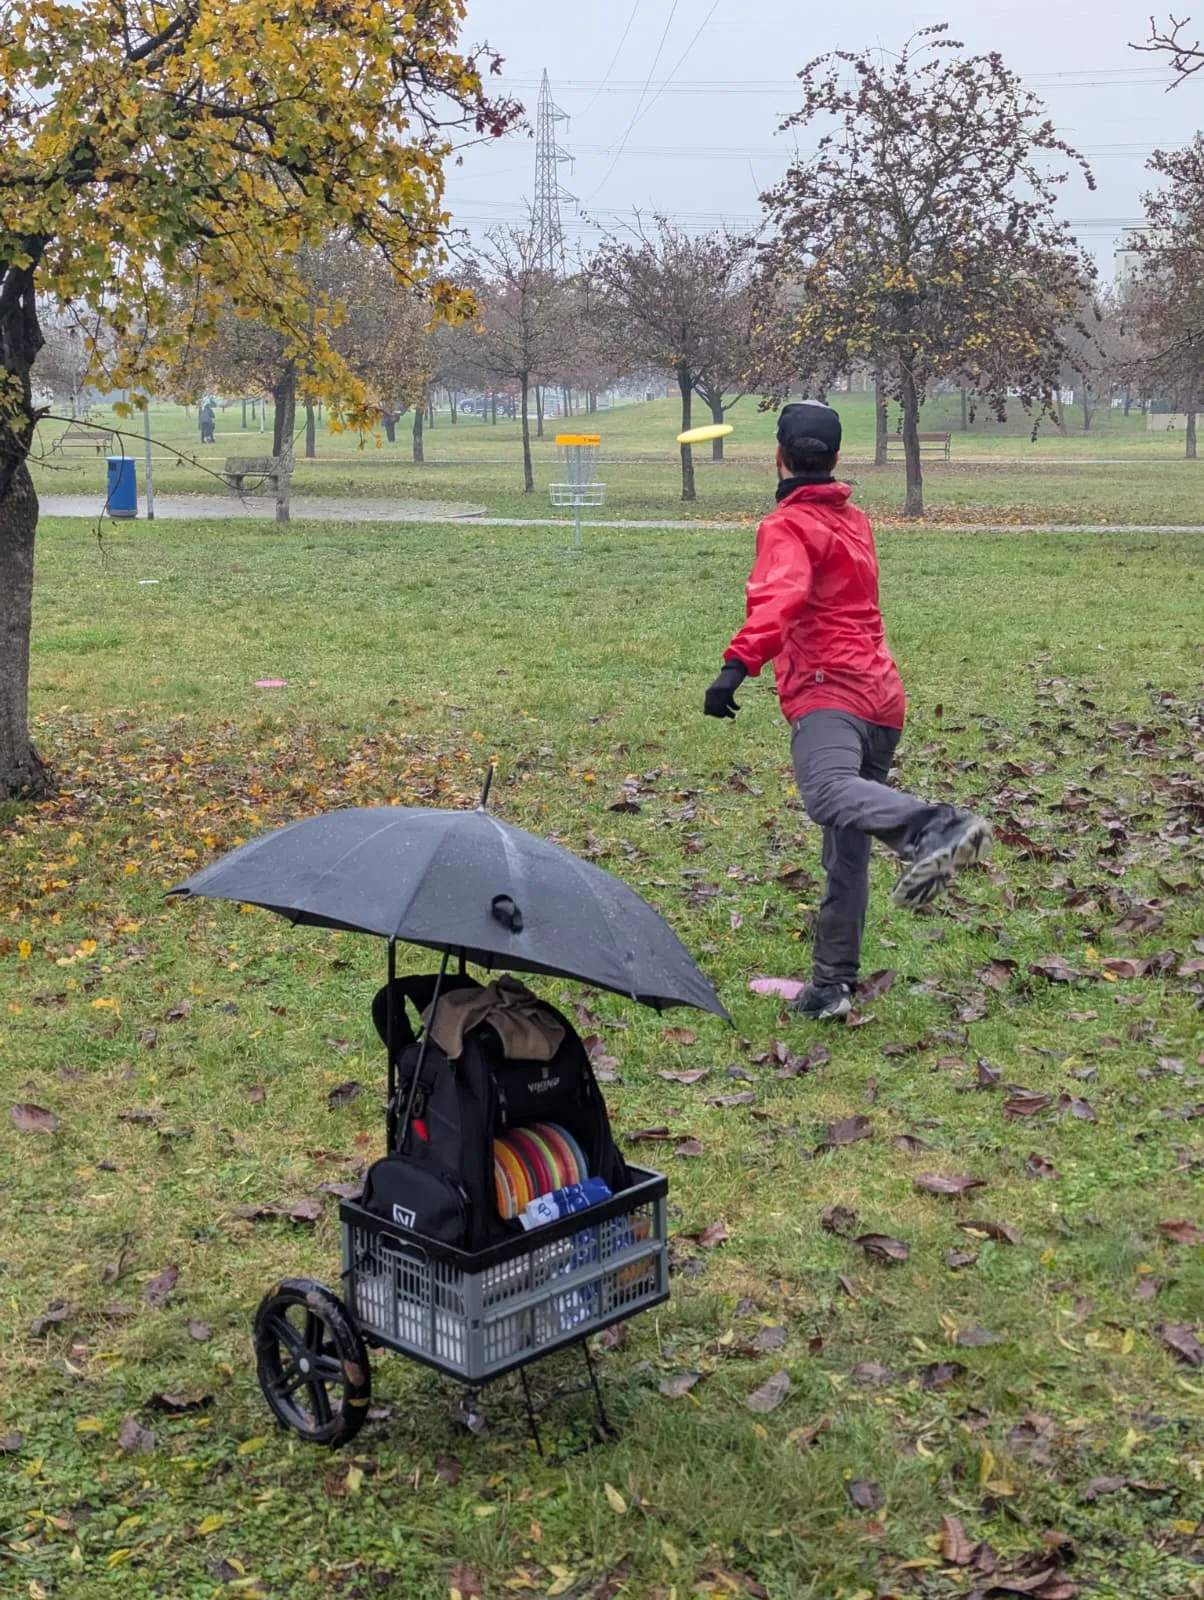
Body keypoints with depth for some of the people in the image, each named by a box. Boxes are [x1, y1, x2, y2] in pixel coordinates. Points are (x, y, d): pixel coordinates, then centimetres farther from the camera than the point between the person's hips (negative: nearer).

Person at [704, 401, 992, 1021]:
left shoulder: (786, 526, 1)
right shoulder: (855, 521, 26)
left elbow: (781, 596, -21)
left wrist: (739, 663, -33)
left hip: (829, 688, -8)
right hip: (881, 693, 8)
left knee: (827, 790, -36)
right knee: (846, 852, 11)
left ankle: (934, 830, -58)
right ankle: (833, 981, 18)